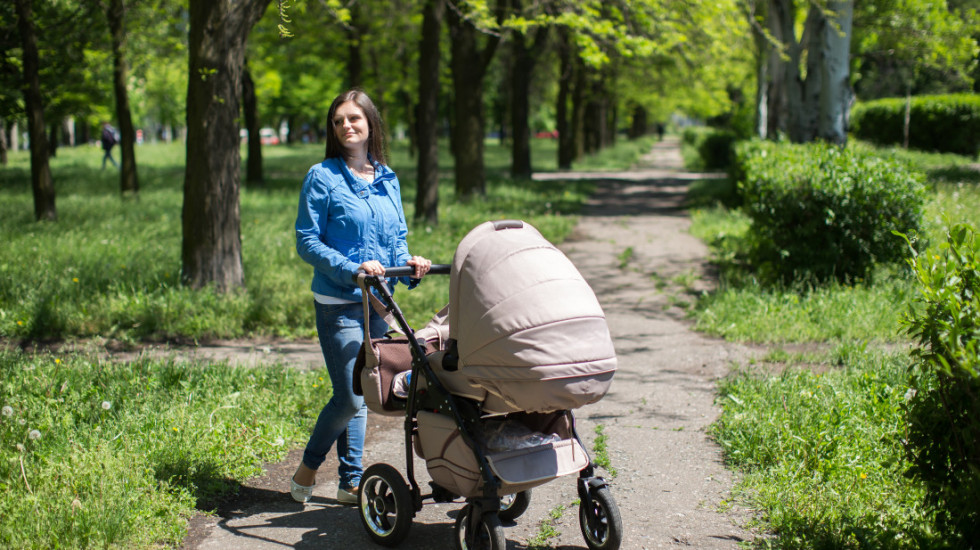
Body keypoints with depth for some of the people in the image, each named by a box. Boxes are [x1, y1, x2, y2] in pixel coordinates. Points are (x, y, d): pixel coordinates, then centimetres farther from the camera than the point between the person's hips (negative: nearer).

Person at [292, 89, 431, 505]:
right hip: (338, 304, -5)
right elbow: (307, 242, -8)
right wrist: (352, 269, -20)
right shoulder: (323, 177, -6)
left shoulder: (387, 179, 11)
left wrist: (407, 262, -6)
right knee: (350, 397, -9)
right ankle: (306, 469, 12)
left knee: (361, 394, 11)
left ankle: (351, 482, 20)